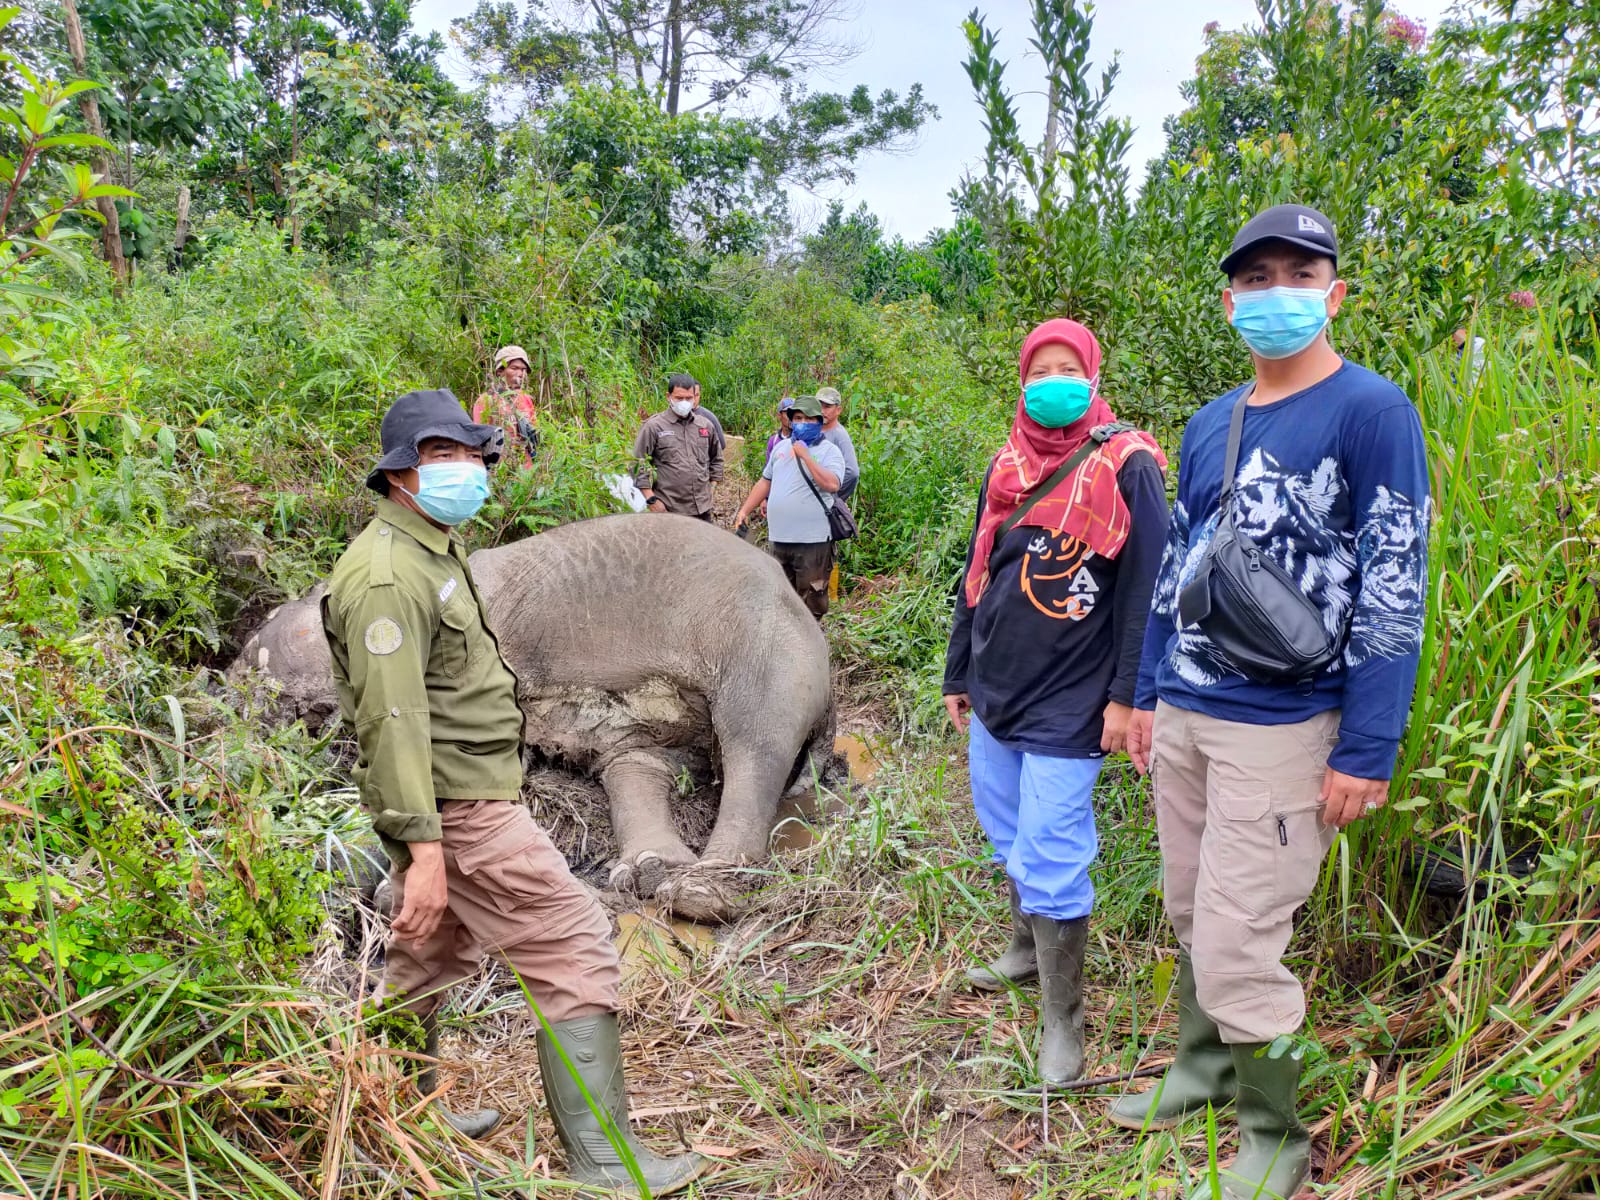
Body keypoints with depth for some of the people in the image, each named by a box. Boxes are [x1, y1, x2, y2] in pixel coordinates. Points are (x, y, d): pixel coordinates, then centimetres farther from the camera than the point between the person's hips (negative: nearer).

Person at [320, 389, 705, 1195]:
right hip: (456, 808, -10)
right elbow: (392, 719, -25)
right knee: (574, 948, -7)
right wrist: (424, 846, -29)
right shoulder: (389, 574, -18)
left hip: (451, 801, 10)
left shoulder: (430, 551, 15)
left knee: (428, 962, 22)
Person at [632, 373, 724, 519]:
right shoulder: (654, 426, -4)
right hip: (669, 509, -4)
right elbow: (639, 466, -6)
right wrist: (651, 500, -11)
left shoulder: (705, 425, 10)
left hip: (702, 508, 4)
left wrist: (711, 487, 14)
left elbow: (716, 458, 23)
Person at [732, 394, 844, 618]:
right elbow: (765, 482, 20)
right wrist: (744, 511, 14)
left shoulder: (829, 451, -6)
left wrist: (805, 455, -18)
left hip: (812, 540, -6)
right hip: (780, 538, 6)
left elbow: (832, 484, -23)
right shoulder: (781, 447, 13)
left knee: (811, 600, -1)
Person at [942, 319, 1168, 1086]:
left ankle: (1062, 1021, 12)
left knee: (1050, 858, -4)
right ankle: (1029, 946, 43)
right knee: (1008, 835, 20)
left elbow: (1145, 585, -11)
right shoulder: (1007, 466, 9)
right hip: (995, 691, 7)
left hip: (1069, 701, -6)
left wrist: (1125, 694, -14)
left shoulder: (1125, 465, -8)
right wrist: (958, 675, 16)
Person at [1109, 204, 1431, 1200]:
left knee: (1235, 948, -2)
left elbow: (1395, 590, -13)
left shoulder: (1374, 413, -9)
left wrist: (1367, 751, -15)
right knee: (1191, 918, 18)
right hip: (1182, 717, 7)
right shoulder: (1209, 426, 11)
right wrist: (1148, 692, 15)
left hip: (1280, 729, -6)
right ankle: (1203, 1070, 40)